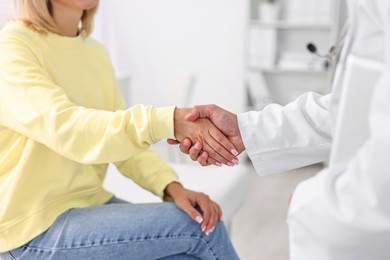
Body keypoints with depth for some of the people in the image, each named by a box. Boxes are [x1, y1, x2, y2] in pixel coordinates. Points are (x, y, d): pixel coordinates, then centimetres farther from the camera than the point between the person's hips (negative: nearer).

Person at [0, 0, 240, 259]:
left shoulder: (95, 52, 7)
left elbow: (125, 134, 1)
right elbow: (66, 128, -30)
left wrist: (173, 186, -16)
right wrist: (169, 121, -40)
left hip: (91, 203, 6)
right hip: (35, 224, -6)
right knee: (199, 228, -14)